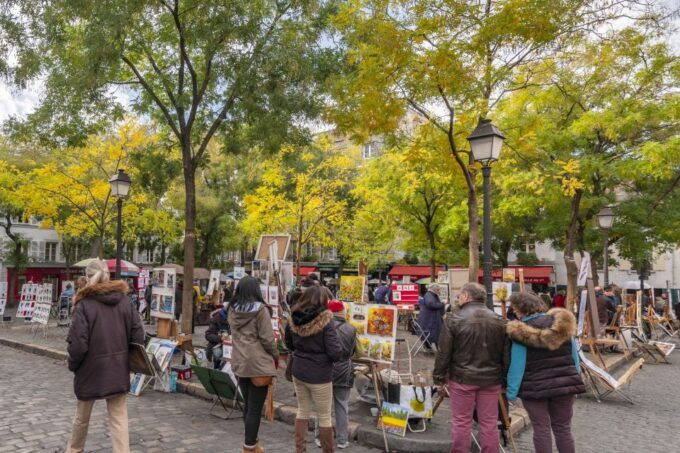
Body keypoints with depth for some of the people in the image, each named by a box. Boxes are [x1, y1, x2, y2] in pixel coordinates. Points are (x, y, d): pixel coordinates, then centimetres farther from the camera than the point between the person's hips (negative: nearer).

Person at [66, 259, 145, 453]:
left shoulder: (84, 304, -12)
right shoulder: (125, 301, -1)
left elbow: (78, 343, -15)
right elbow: (138, 336, -2)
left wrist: (72, 365, 2)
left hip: (91, 369, -2)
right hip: (118, 370, 2)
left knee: (82, 416, 21)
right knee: (119, 418, 6)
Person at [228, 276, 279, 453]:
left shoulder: (232, 309, 4)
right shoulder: (261, 309, -14)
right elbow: (267, 339, -13)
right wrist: (276, 356, 2)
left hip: (239, 362, 6)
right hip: (258, 363, -6)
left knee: (247, 405, 18)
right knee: (255, 408, 3)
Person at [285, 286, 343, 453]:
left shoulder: (293, 320, -4)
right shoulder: (325, 323, -22)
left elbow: (289, 345, 12)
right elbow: (336, 354, -21)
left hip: (298, 372, 6)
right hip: (319, 376, -5)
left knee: (303, 411, 21)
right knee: (324, 416, 10)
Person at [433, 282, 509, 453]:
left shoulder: (455, 318, -9)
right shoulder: (499, 320, 2)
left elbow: (444, 352, -8)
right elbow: (506, 354, 5)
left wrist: (439, 376, 2)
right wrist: (504, 377, 15)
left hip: (462, 378, -3)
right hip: (491, 379, 3)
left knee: (461, 422, 8)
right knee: (489, 422, 13)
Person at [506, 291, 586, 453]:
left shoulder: (520, 332, -14)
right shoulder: (563, 325, 0)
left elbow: (517, 365, -12)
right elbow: (574, 356, 8)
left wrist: (511, 391, -4)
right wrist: (575, 379, 19)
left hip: (535, 387, -4)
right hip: (563, 384, 4)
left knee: (541, 430, 8)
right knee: (563, 429, 15)